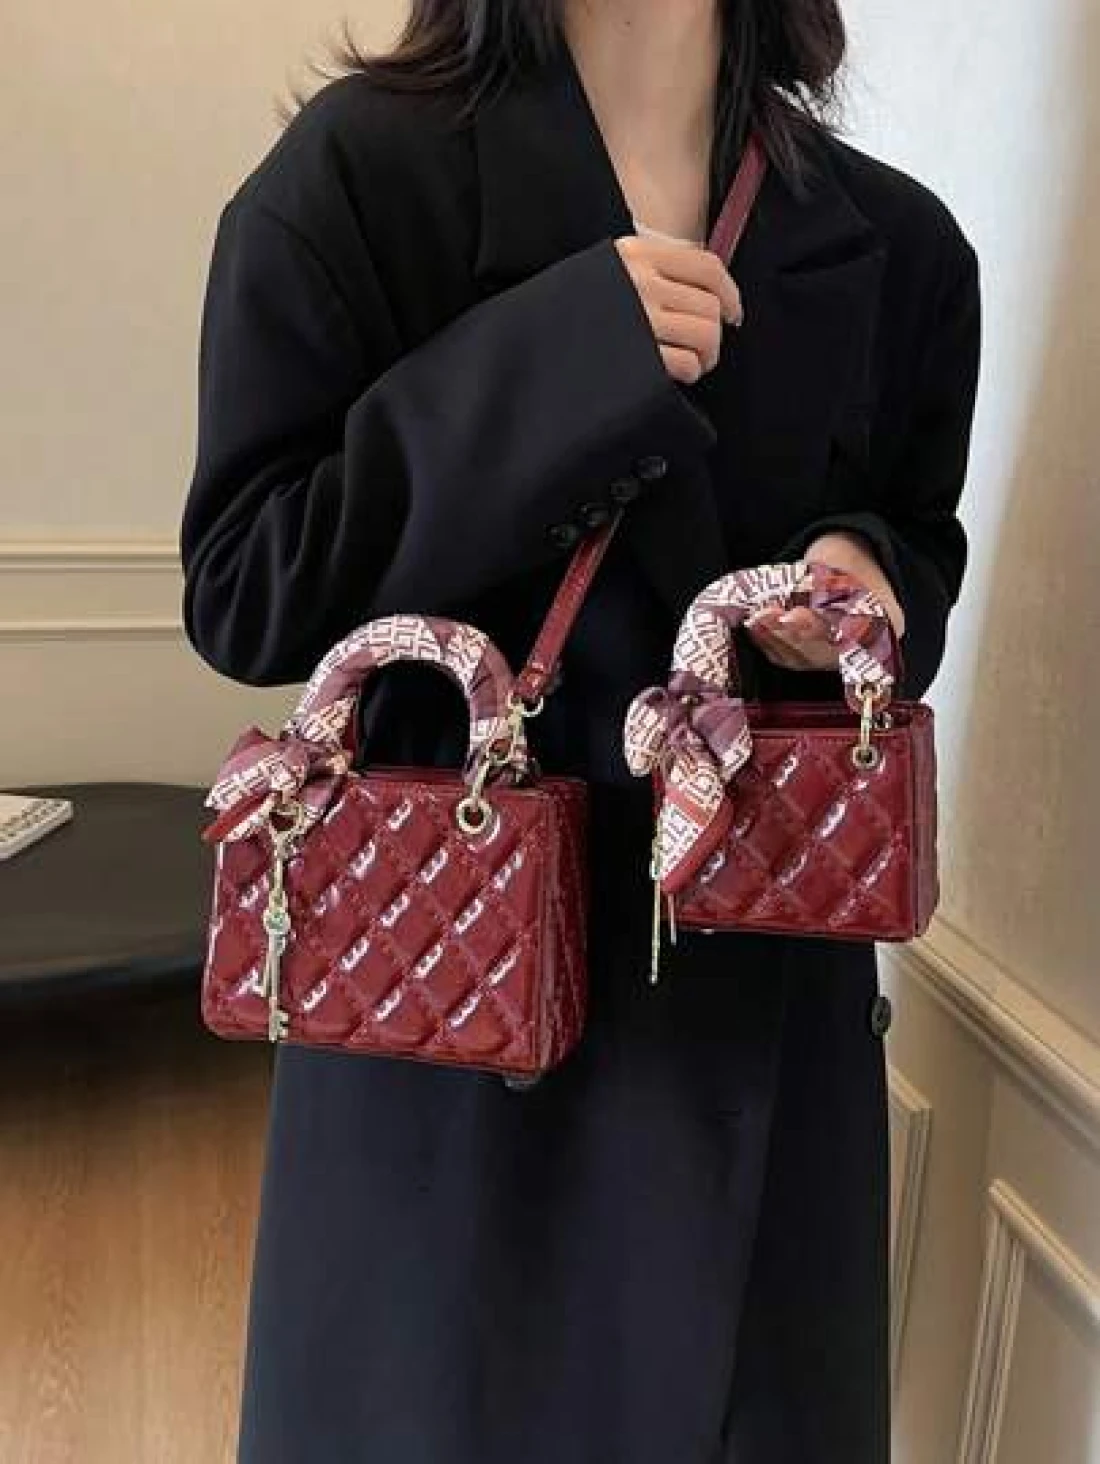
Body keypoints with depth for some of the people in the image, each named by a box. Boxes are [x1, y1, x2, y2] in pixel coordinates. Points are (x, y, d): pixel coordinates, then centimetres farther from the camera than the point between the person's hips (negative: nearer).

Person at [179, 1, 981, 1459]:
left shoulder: (898, 244, 3)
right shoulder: (361, 172, -7)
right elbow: (241, 591, -13)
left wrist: (871, 583, -10)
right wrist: (560, 352, -21)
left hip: (766, 971, 4)